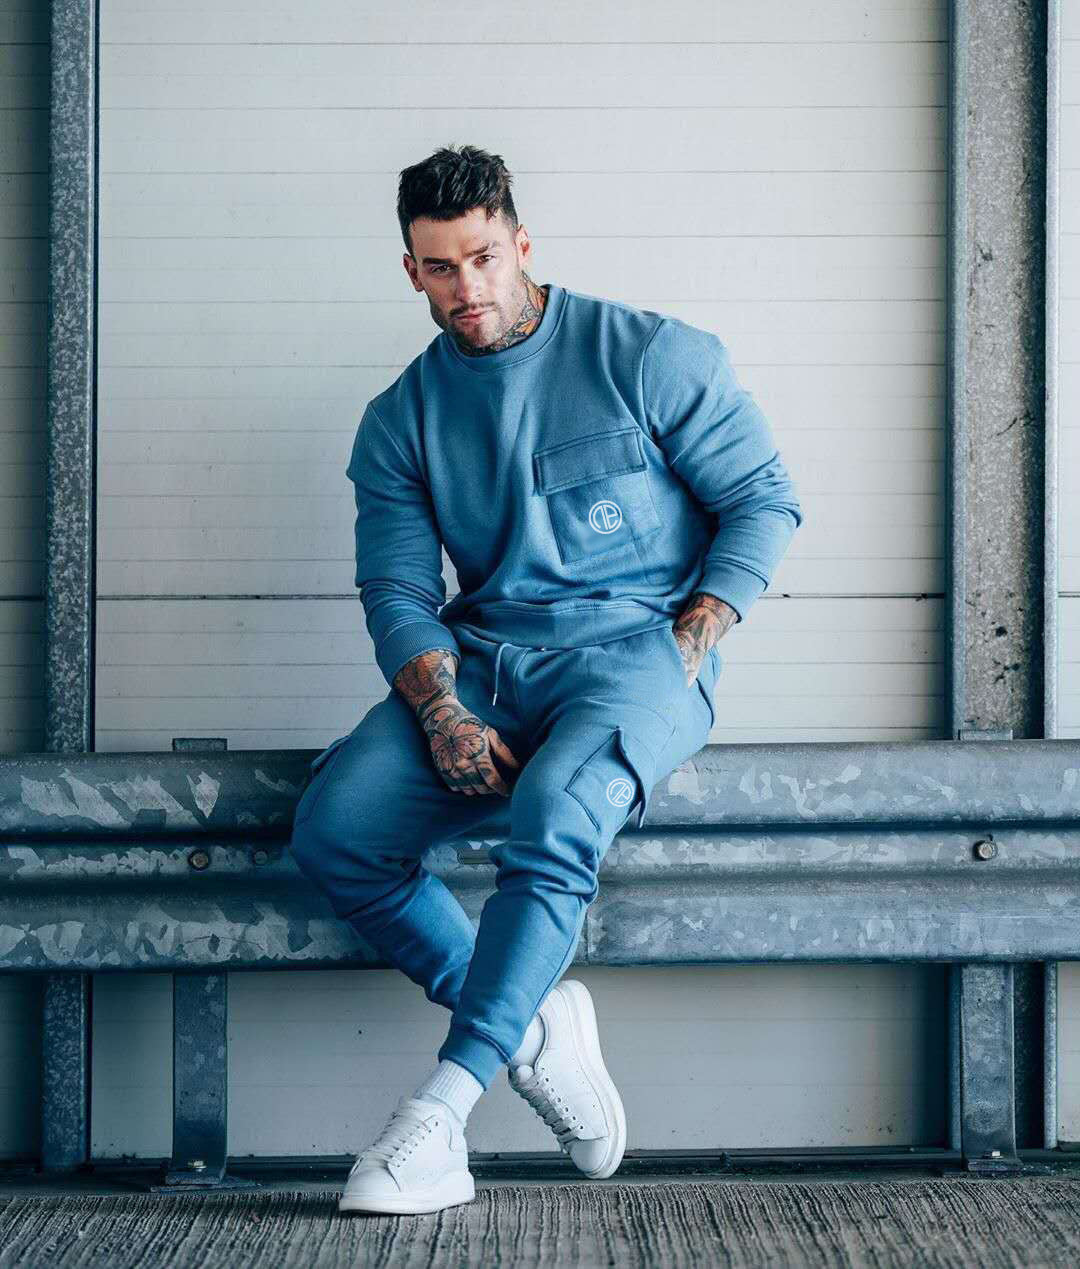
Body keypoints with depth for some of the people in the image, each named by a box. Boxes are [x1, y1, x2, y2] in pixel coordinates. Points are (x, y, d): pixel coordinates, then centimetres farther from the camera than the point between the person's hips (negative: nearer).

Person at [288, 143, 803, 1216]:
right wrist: (444, 715, -15)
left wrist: (680, 653, -9)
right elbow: (397, 590, 5)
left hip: (636, 645, -4)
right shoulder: (400, 420, 13)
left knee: (554, 814, -36)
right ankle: (532, 1027, -10)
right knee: (333, 829, -22)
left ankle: (442, 1106, -34)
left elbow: (765, 501, 2)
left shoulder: (650, 357, 2)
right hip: (480, 662, 4)